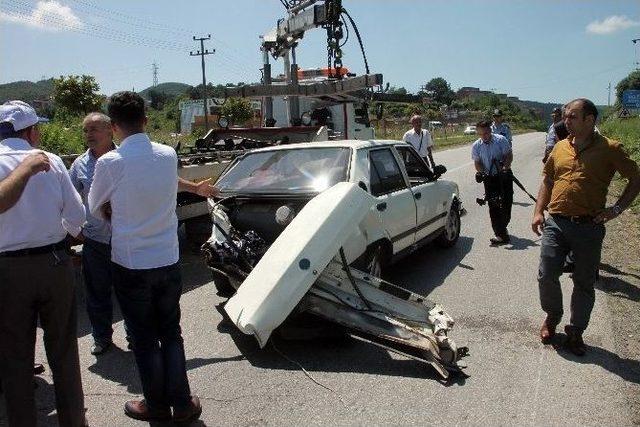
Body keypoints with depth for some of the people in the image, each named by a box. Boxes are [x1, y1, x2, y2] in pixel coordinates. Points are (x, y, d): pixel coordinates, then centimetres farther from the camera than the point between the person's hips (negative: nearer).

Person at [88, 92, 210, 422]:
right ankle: (182, 405, 24)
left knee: (144, 340, 12)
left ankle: (157, 406, 27)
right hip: (168, 261, 4)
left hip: (131, 265, -3)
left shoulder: (110, 163, -15)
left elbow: (95, 209, 1)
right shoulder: (169, 155, -3)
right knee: (171, 334, 17)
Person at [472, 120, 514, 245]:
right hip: (489, 178, 2)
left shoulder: (501, 140, -9)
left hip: (504, 175, -1)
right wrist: (481, 172, -19)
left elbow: (509, 155, -6)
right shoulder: (476, 146, -2)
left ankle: (502, 228, 25)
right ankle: (501, 234, 2)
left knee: (506, 202, 1)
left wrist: (505, 167, -22)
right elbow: (477, 163, 1)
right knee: (493, 205, -3)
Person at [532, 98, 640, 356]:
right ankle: (552, 316, 28)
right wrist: (538, 212, 5)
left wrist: (616, 209, -5)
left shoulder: (610, 149, -3)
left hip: (589, 227, -3)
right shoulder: (560, 148, 9)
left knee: (584, 284, 8)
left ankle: (576, 332, 25)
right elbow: (547, 181, 16)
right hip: (555, 223, 3)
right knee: (546, 275, 0)